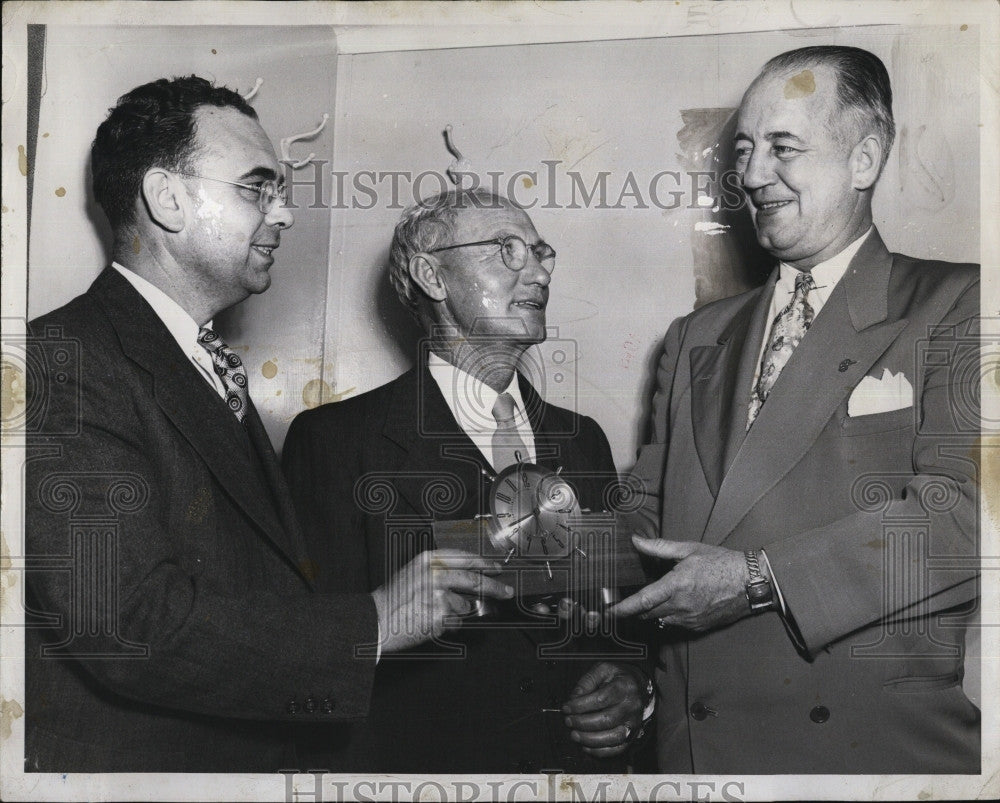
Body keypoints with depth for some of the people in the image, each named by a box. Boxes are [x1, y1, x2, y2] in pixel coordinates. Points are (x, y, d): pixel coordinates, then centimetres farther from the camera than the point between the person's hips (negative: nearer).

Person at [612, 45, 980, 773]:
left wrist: (760, 578, -18)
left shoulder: (954, 306, -1)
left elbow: (963, 511, -14)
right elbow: (649, 517, 11)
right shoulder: (695, 340, 15)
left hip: (884, 743, -4)